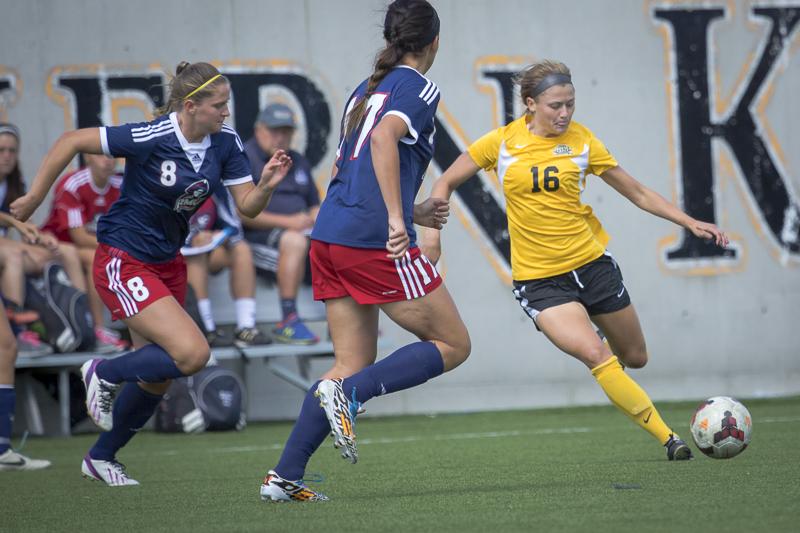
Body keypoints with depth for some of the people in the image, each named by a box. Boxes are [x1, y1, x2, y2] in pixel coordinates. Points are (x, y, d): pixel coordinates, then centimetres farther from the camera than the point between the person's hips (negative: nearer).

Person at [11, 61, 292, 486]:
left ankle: (101, 458, 35)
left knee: (157, 379, 14)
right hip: (123, 263, -8)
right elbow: (71, 142, -18)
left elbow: (247, 207, -1)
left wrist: (266, 185, -23)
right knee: (192, 354, -21)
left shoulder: (225, 143, -5)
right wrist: (34, 198, -12)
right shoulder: (150, 139, -24)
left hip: (167, 264, 8)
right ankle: (104, 375, 5)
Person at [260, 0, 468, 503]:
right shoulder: (418, 89, -3)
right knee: (453, 344, 3)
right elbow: (384, 138, -22)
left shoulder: (366, 90, 22)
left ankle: (285, 475, 4)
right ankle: (347, 394, -16)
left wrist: (413, 212, 32)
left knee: (355, 363, 13)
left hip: (330, 236, 8)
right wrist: (397, 219, -26)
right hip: (375, 242, -8)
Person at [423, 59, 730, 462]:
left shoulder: (581, 141, -2)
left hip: (591, 263, 3)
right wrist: (432, 232, -7)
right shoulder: (502, 142, -5)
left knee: (635, 357, 13)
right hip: (538, 279, -3)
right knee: (596, 356, -23)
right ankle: (668, 439, -17)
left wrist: (691, 223, -2)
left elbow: (638, 194, 5)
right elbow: (445, 184, 7)